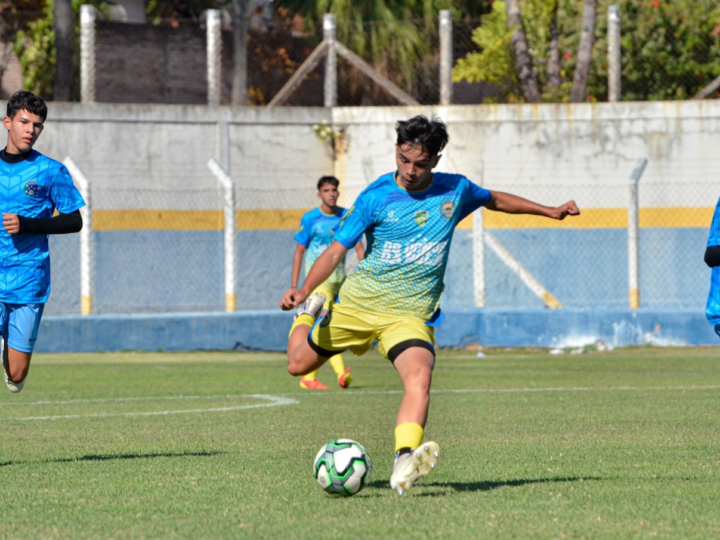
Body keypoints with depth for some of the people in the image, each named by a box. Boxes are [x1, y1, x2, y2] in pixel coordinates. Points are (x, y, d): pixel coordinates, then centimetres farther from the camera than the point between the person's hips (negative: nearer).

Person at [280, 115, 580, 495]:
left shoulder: (455, 190, 2)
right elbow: (337, 249, -7)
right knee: (298, 363, 13)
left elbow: (494, 199, 25)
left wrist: (549, 211, 25)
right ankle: (309, 311, 47)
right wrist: (303, 291, -20)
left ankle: (404, 463, -48)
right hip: (359, 302, 0)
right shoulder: (376, 197, -7)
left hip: (410, 313, 0)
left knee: (419, 377, -30)